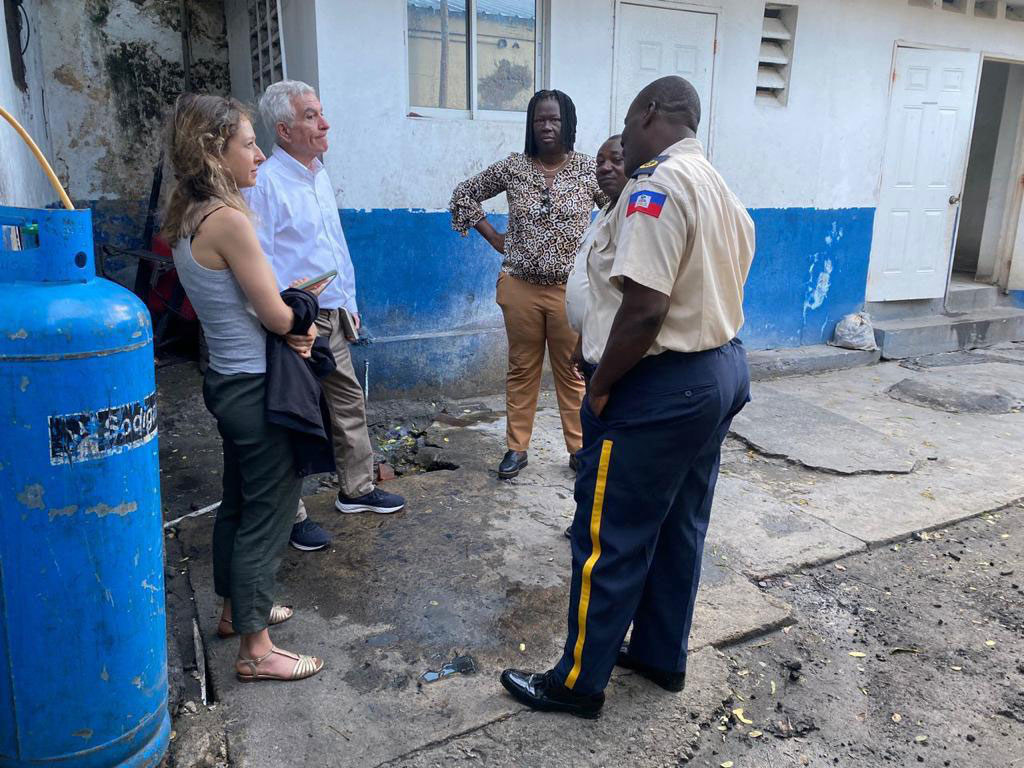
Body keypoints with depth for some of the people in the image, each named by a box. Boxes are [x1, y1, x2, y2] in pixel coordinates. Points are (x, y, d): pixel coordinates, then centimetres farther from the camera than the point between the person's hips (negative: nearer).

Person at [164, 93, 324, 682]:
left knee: (239, 501, 22)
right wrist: (303, 309, 3)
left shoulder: (188, 217, 7)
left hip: (228, 379, 10)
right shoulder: (228, 219, -21)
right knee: (269, 513, 1)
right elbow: (276, 315, -18)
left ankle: (237, 607, 40)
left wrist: (291, 322, -2)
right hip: (256, 389, -9)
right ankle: (256, 650, 13)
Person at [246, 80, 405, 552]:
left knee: (349, 403, 16)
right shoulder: (266, 182, -15)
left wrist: (349, 303, 19)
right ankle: (291, 516, 17)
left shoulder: (320, 176, 13)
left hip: (333, 317, 9)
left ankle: (357, 489, 34)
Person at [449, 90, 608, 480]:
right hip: (520, 287, 1)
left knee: (572, 371, 6)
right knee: (521, 370, 10)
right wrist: (494, 237, 5)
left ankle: (579, 448, 20)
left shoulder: (589, 169, -1)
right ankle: (516, 448, 21)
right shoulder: (513, 167, 2)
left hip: (571, 288, -1)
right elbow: (464, 194, 12)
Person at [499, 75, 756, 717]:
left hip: (660, 388, -10)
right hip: (722, 371, 10)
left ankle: (580, 681, 19)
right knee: (680, 528, 19)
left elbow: (645, 308, -26)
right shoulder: (722, 191, 13)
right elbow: (709, 293, 13)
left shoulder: (658, 183, -18)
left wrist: (599, 385, -14)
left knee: (610, 541, 3)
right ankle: (662, 657, 35)